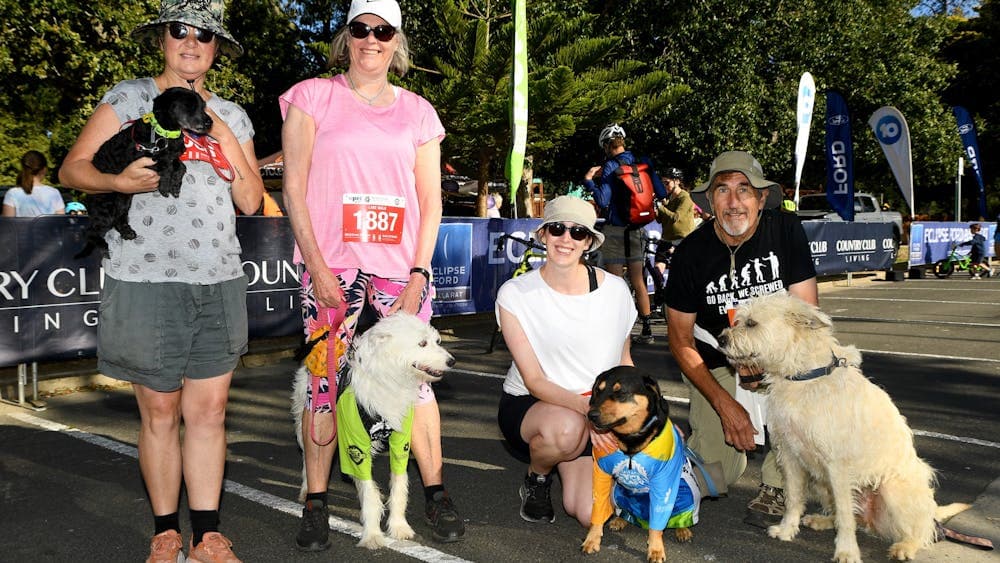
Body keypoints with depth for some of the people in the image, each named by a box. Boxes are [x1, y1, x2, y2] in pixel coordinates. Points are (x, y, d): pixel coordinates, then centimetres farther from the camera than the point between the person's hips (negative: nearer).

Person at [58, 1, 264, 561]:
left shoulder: (233, 116, 15)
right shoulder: (129, 99, 6)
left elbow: (251, 200, 6)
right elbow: (73, 169, 4)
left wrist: (219, 129, -2)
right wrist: (120, 181, -16)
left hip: (220, 283, 3)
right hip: (147, 281, -3)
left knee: (209, 411, 5)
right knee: (160, 413, 4)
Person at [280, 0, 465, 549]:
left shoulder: (417, 111, 12)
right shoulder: (313, 97, 5)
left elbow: (430, 201, 11)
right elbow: (294, 189, 1)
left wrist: (419, 272, 0)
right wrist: (317, 268, -7)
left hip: (401, 264, 2)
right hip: (332, 263, -1)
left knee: (414, 375, 2)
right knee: (323, 379, 0)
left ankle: (435, 493, 17)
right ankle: (316, 503, 15)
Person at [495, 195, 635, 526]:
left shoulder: (615, 290, -5)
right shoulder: (514, 294, -13)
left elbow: (624, 361, 9)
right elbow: (534, 381, -16)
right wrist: (585, 407, -32)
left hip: (596, 414, 3)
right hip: (527, 406, -2)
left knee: (591, 515, -14)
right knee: (566, 427, -38)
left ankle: (568, 464, 22)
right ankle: (536, 479, 0)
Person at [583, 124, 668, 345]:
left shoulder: (611, 166, -12)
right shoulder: (643, 162, 3)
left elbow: (603, 201, -19)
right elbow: (661, 194, 4)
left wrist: (588, 180, -8)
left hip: (615, 230, -5)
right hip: (636, 230, 5)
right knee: (638, 282, 13)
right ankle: (647, 330, 17)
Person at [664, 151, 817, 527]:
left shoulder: (785, 231, -14)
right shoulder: (690, 253, -15)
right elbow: (680, 340, -9)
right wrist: (725, 404, -18)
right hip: (714, 361, -1)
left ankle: (776, 484, -13)